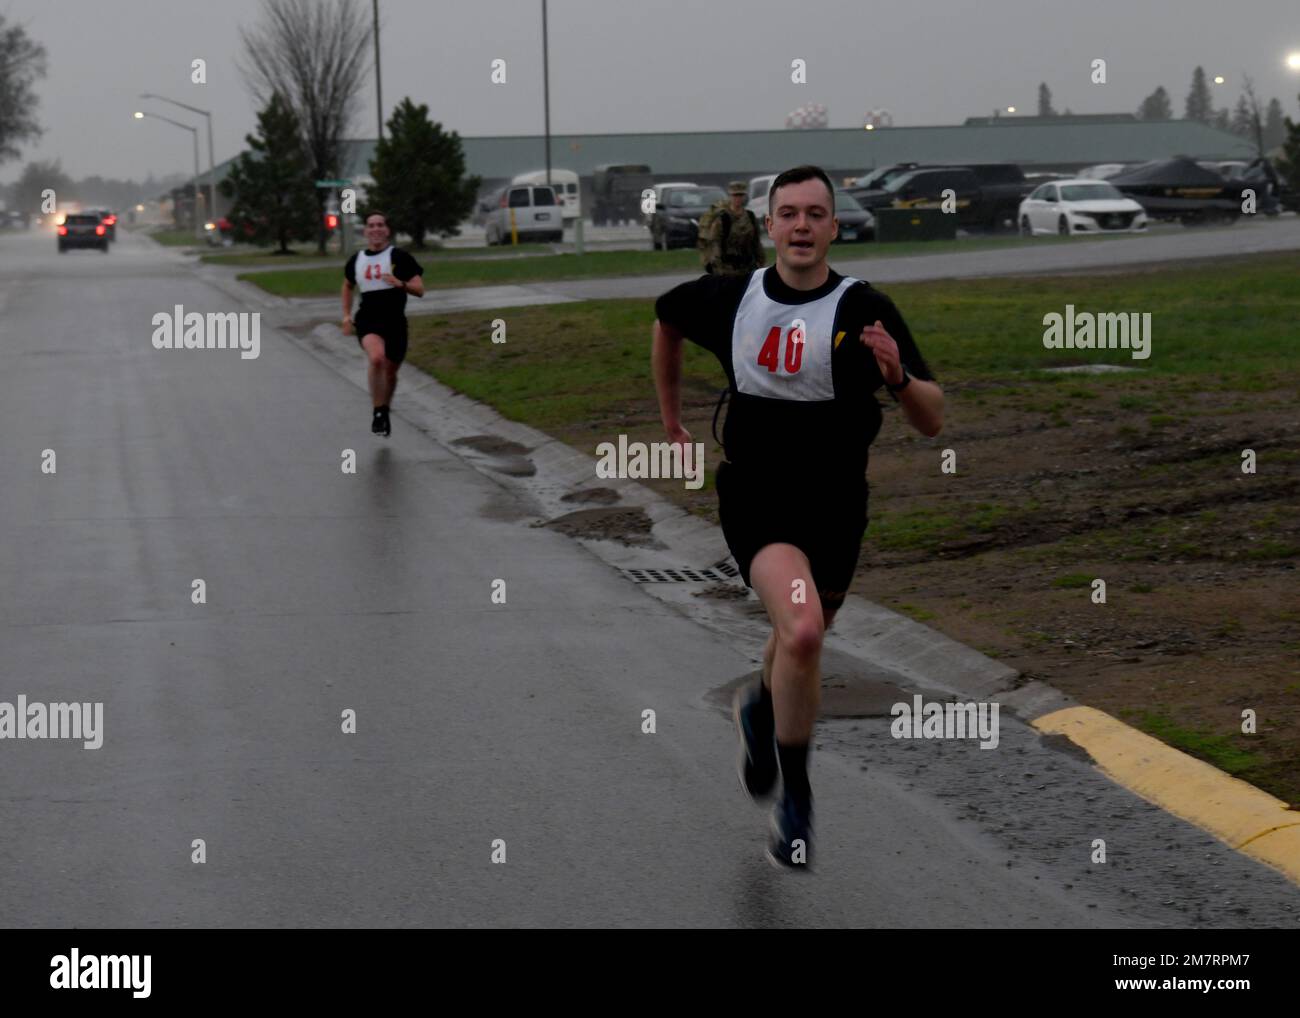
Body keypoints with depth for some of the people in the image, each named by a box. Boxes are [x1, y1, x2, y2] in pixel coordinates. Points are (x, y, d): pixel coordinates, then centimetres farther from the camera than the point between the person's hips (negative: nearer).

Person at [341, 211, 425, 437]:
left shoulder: (399, 257, -3)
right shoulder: (356, 260, 8)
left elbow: (420, 289, -6)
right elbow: (348, 286, 27)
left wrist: (401, 284, -26)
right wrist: (346, 316, 18)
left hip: (395, 321, 0)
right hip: (368, 320, 0)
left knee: (390, 371, 12)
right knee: (377, 357, -29)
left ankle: (384, 412, 39)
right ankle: (378, 412, -18)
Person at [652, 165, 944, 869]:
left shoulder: (864, 311, -11)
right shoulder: (730, 300, -5)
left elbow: (932, 423, -13)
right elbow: (666, 318, 19)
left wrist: (899, 376, -33)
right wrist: (671, 421, 23)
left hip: (834, 504, 1)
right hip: (755, 496, -1)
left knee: (799, 640, 20)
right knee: (802, 631, -25)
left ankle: (759, 710, 58)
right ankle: (794, 796, -8)